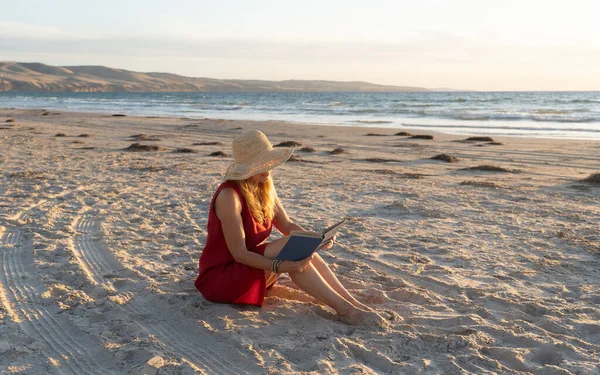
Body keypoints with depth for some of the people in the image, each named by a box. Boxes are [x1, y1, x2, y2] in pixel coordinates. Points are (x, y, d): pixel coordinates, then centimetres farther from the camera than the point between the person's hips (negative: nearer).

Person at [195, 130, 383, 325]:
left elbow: (287, 225, 7)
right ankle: (343, 308, -27)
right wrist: (280, 267, -37)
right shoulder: (229, 196, -25)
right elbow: (239, 253, -26)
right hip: (219, 275, -8)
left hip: (250, 263, 8)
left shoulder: (265, 187, 1)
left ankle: (353, 302, -19)